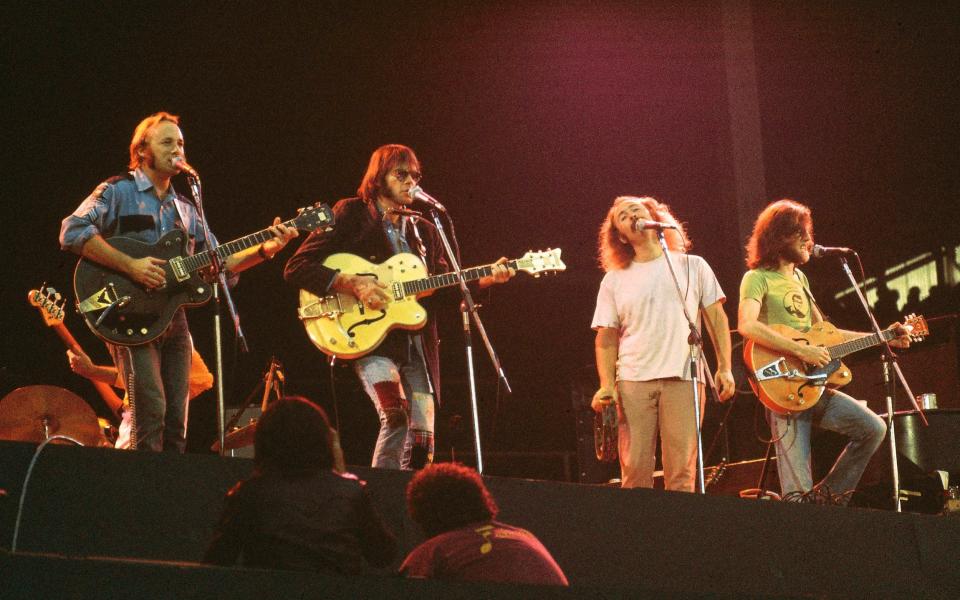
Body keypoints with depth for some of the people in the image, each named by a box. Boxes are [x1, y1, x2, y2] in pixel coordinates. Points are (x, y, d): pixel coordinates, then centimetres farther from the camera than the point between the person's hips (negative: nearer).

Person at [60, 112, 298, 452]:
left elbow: (219, 262, 18)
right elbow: (73, 231, -16)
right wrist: (130, 265, -21)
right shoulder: (118, 192, -1)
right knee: (150, 410, -20)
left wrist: (266, 249, 4)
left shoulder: (184, 209, 20)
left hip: (173, 319, 7)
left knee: (177, 421, 3)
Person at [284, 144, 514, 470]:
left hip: (417, 344, 6)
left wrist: (484, 279, -2)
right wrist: (351, 283, -16)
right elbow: (296, 268, -4)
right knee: (397, 418, -26)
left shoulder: (424, 232, 19)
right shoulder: (351, 215, 1)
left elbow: (443, 290, 14)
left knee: (422, 441, 2)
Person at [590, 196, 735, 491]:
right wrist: (607, 386, -4)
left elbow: (716, 319, 12)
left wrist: (725, 368, 1)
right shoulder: (614, 280, 14)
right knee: (635, 472, -7)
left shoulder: (692, 267, 13)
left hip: (683, 378, -1)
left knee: (681, 475, -9)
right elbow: (606, 338, 10)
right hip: (633, 380, 1)